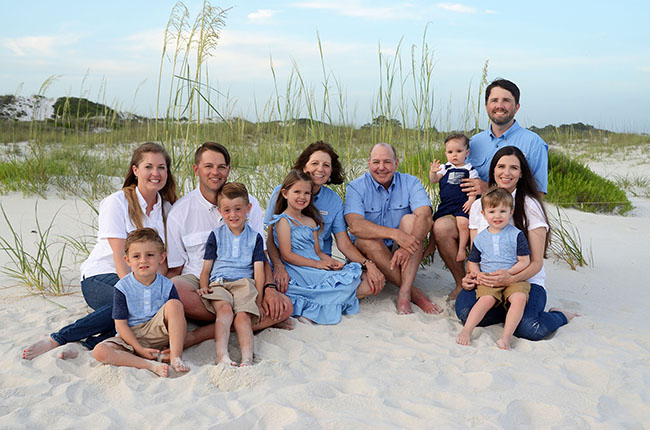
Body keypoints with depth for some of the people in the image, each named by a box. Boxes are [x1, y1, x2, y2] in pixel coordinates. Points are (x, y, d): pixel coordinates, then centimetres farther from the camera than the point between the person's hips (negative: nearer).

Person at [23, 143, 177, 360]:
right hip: (100, 277, -4)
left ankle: (90, 344, -32)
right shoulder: (117, 202, -6)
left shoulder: (167, 208, 9)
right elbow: (119, 255, -15)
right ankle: (57, 339, -26)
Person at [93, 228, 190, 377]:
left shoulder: (166, 285, -6)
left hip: (158, 333, 1)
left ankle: (176, 356, -24)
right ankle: (150, 365, -31)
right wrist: (140, 349, -18)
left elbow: (177, 318, -2)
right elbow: (121, 324, -8)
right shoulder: (122, 287, -9)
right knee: (99, 352, -27)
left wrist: (174, 347, -18)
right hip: (131, 337, 0)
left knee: (174, 304, -24)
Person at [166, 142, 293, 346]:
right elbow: (173, 269, 1)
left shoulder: (249, 203, 5)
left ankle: (199, 335, -26)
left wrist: (269, 288, -13)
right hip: (198, 280, -1)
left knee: (284, 307, -23)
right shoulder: (179, 211, 0)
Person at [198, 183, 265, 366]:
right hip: (218, 283, 0)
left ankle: (247, 360, -40)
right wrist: (204, 287, -4)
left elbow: (259, 271, 9)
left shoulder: (255, 237, 16)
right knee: (224, 308, -31)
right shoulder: (216, 235, 18)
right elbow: (206, 269, 16)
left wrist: (259, 299, -3)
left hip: (244, 283, 0)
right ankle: (222, 355, -43)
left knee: (243, 315, -27)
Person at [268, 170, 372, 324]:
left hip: (316, 269, 8)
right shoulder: (284, 221, -3)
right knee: (346, 284, -26)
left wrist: (332, 262, -2)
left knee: (366, 287, -7)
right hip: (299, 273, -8)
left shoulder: (310, 221, 21)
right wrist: (317, 264, -14)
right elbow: (287, 255, -11)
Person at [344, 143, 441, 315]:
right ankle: (415, 293, -27)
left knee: (410, 219, -23)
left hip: (405, 255, 1)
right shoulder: (356, 187, -7)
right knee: (366, 238, -31)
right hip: (371, 254, -1)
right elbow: (355, 225, -24)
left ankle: (404, 293, -33)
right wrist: (395, 234, -36)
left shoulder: (410, 183, -3)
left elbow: (425, 217, -20)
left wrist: (407, 247, -39)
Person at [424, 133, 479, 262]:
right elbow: (434, 180, 4)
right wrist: (433, 172, -16)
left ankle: (462, 249, -15)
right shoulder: (445, 168, 11)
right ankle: (431, 245, 29)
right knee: (434, 222, 6)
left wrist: (471, 200, -16)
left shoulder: (470, 170, 2)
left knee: (462, 222, -27)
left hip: (462, 205, -5)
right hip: (445, 204, 5)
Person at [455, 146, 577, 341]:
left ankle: (560, 315, 3)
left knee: (528, 328, -31)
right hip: (487, 281, 3)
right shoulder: (478, 206, 9)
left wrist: (511, 278, -26)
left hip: (526, 281, -3)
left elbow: (537, 262, -6)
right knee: (464, 311, -30)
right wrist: (470, 276, -10)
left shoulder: (530, 206, -3)